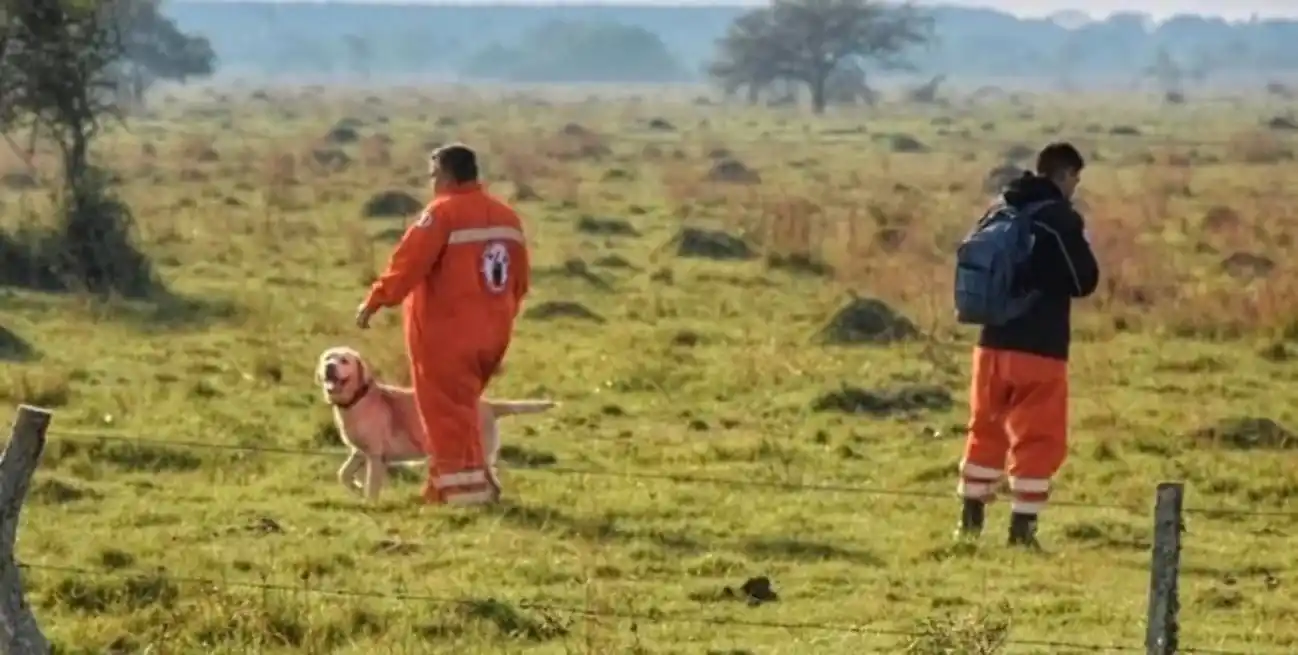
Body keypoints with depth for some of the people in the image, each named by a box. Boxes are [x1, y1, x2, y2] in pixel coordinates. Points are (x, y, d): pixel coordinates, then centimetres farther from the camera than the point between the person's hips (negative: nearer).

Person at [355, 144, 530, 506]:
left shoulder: (443, 213, -13)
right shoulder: (506, 217, 10)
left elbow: (408, 263, -19)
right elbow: (520, 280, 14)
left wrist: (374, 301, -14)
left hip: (447, 334, -8)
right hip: (491, 334, 8)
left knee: (446, 412, 0)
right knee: (460, 409, 20)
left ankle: (466, 490, -4)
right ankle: (468, 484, 21)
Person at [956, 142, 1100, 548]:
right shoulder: (1062, 219, -12)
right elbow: (1085, 282, -8)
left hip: (994, 342, 6)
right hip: (1040, 348, -6)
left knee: (986, 430, 18)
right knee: (1038, 439, 1)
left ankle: (971, 519, 23)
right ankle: (1022, 527, -2)